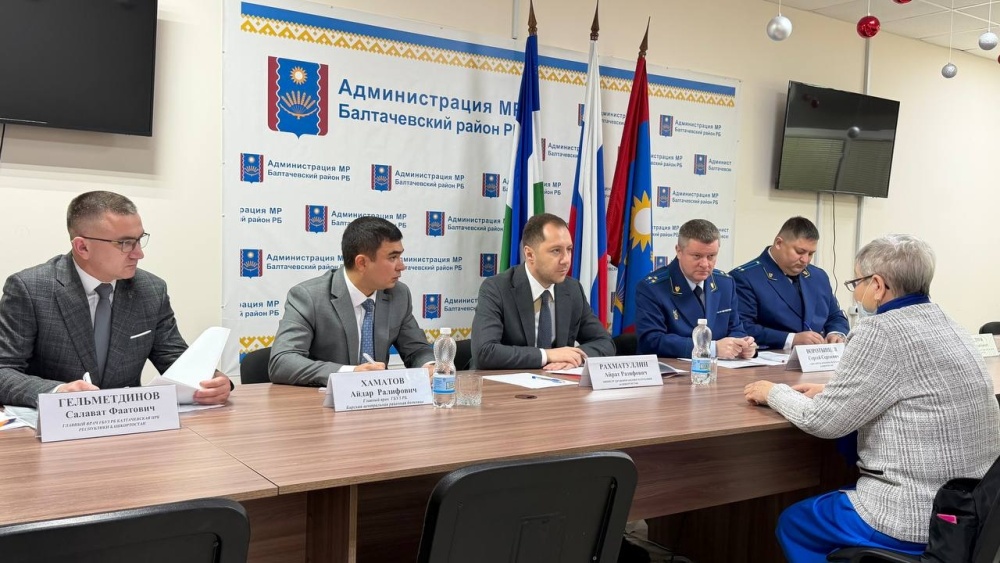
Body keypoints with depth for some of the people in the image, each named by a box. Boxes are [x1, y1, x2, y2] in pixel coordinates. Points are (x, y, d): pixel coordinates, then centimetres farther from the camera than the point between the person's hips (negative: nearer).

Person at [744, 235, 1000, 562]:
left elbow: (823, 422, -14)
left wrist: (775, 392, 3)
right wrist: (831, 392, 16)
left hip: (917, 521, -8)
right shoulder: (944, 325, 7)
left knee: (793, 523, 16)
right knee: (837, 496, 30)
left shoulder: (881, 332, -19)